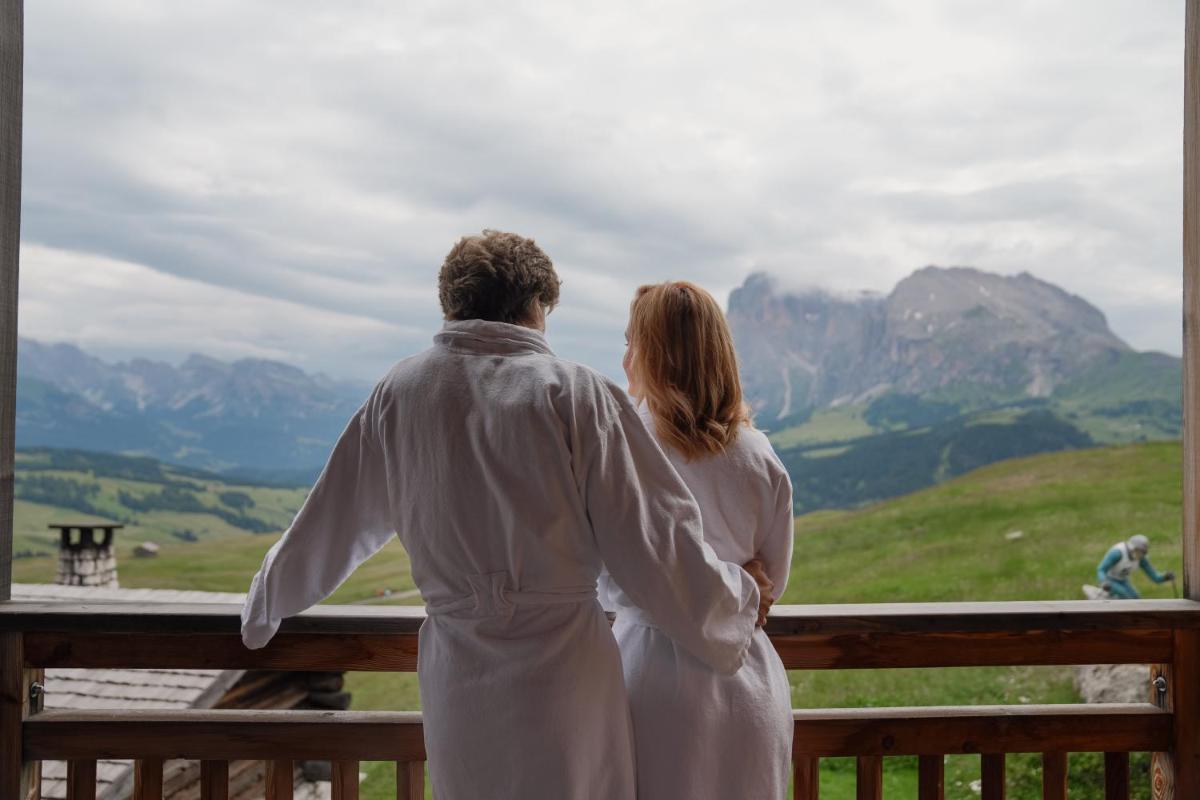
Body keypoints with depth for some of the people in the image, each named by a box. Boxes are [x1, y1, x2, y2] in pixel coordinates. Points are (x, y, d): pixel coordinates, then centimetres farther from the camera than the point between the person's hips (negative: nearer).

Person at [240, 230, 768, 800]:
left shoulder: (399, 393, 1)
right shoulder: (575, 394, -11)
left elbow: (330, 524, 13)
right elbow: (655, 544, -10)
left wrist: (264, 608, 30)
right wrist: (739, 599, 8)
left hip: (455, 682, 4)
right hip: (563, 674, -4)